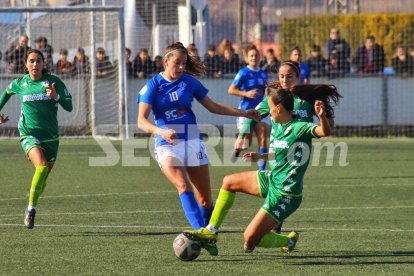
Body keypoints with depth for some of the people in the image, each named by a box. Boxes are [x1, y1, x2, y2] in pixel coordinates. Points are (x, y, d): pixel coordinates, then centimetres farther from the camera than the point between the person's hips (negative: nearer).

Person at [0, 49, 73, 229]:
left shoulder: (53, 82, -4)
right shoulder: (19, 84, 1)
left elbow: (69, 106, -7)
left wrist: (56, 96, -23)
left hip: (50, 136, 2)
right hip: (29, 134, -2)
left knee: (44, 176, 9)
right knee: (41, 166, -27)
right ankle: (31, 209, -16)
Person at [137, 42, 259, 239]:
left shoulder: (189, 82, 6)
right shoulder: (153, 85, -3)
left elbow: (213, 107, 18)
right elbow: (142, 121, -10)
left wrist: (244, 113, 14)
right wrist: (161, 131, -29)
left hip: (192, 141, 4)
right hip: (167, 145, -4)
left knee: (205, 198, 1)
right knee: (183, 186, -27)